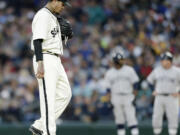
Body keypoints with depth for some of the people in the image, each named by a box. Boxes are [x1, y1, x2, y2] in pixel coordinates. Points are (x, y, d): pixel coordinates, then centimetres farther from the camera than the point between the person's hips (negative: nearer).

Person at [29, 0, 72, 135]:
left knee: (65, 94, 11)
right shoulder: (43, 15, -12)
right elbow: (37, 40, -21)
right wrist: (40, 64, -30)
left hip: (56, 62, 10)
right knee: (48, 99, -11)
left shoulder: (53, 17, 20)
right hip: (45, 60, -10)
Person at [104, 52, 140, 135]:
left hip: (128, 97, -1)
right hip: (116, 98, 1)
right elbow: (108, 87, 6)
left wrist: (134, 95, -3)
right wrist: (111, 100, -1)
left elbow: (135, 82, 4)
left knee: (131, 116, -7)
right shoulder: (109, 73, 5)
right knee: (119, 118, 5)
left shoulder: (129, 70, 3)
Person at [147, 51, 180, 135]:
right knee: (156, 117, 1)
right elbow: (150, 80, 19)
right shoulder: (157, 70, 6)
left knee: (173, 118, -4)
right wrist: (153, 91, 10)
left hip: (172, 98, -2)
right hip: (159, 97, 3)